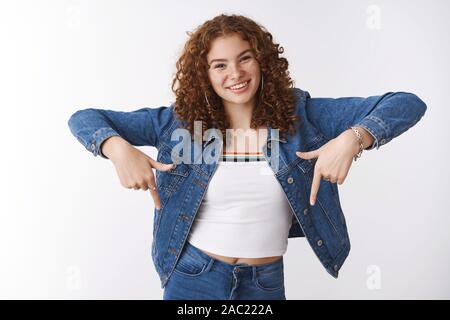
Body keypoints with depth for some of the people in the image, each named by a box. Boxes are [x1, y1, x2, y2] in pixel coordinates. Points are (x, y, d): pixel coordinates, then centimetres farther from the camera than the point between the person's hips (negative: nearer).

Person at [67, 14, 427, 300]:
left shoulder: (299, 114, -8)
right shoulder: (180, 120, -8)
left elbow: (407, 104, -10)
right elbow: (84, 118, -4)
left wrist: (352, 138, -29)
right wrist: (119, 149, -25)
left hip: (267, 283, 1)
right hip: (193, 277, 0)